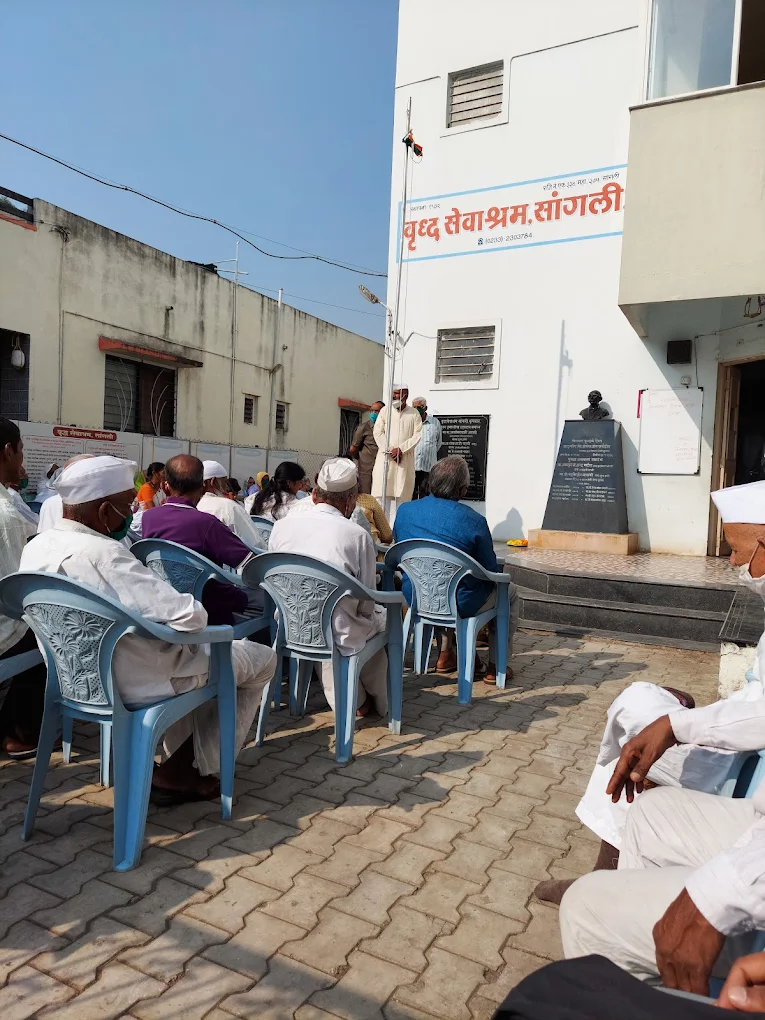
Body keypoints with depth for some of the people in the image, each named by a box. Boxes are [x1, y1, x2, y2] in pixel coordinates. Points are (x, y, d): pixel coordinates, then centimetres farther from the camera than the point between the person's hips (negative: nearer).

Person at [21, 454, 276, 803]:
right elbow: (192, 617, -32)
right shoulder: (102, 553, -31)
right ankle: (181, 773, 15)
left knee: (192, 651, 33)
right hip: (133, 682, -9)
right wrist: (193, 613, -9)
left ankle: (182, 761, 32)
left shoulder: (36, 547, -3)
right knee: (261, 659, 9)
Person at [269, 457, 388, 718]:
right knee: (383, 616, 26)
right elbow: (366, 605, -8)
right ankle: (375, 700, 41)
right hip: (338, 637, -4)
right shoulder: (358, 536, -16)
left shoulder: (282, 525, -5)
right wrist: (369, 614, 14)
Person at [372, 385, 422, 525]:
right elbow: (378, 432, 2)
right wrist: (390, 450, -9)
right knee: (382, 489, -4)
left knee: (401, 492, -4)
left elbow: (417, 435, 0)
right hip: (385, 456, 1)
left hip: (405, 458, 0)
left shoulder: (414, 414, 6)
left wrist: (401, 449, -10)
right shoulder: (385, 411, 7)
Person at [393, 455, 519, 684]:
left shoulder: (404, 511, -5)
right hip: (458, 605, -5)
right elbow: (491, 572, -9)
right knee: (508, 591, 23)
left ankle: (446, 654, 40)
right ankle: (495, 666, 25)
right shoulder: (474, 521, -19)